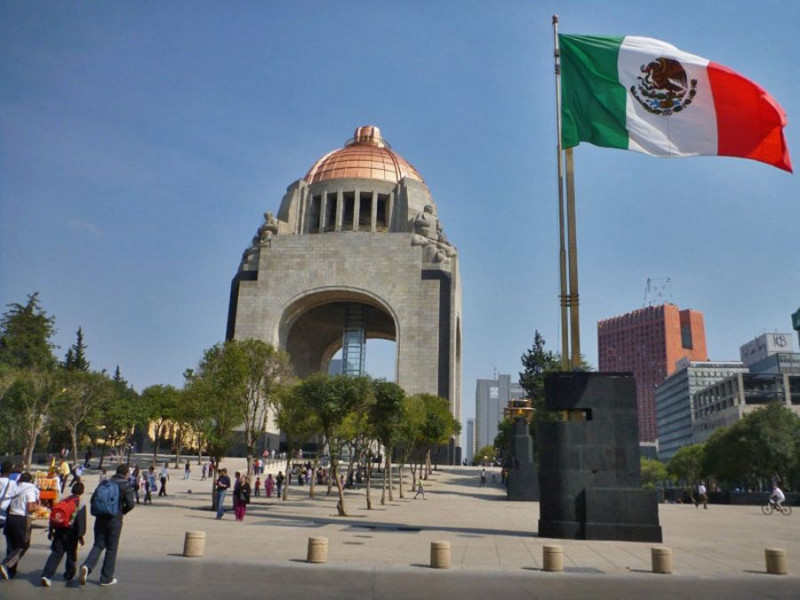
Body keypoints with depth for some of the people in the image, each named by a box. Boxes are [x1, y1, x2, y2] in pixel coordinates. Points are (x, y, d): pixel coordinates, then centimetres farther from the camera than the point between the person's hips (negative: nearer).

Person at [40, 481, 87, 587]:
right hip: (71, 532, -4)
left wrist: (51, 530, 16)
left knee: (56, 553, 3)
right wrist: (81, 535, -7)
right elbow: (81, 520, -12)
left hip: (59, 530, 4)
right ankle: (69, 575, 26)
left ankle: (46, 575, -11)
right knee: (71, 554, 14)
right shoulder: (80, 503, -6)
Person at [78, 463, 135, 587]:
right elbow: (130, 504, -12)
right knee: (111, 548, 6)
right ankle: (106, 578, 12)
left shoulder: (104, 483, 11)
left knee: (98, 545, 13)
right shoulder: (125, 485, -5)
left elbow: (93, 499, 8)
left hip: (100, 519, 4)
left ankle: (87, 566, -13)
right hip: (114, 520, -4)